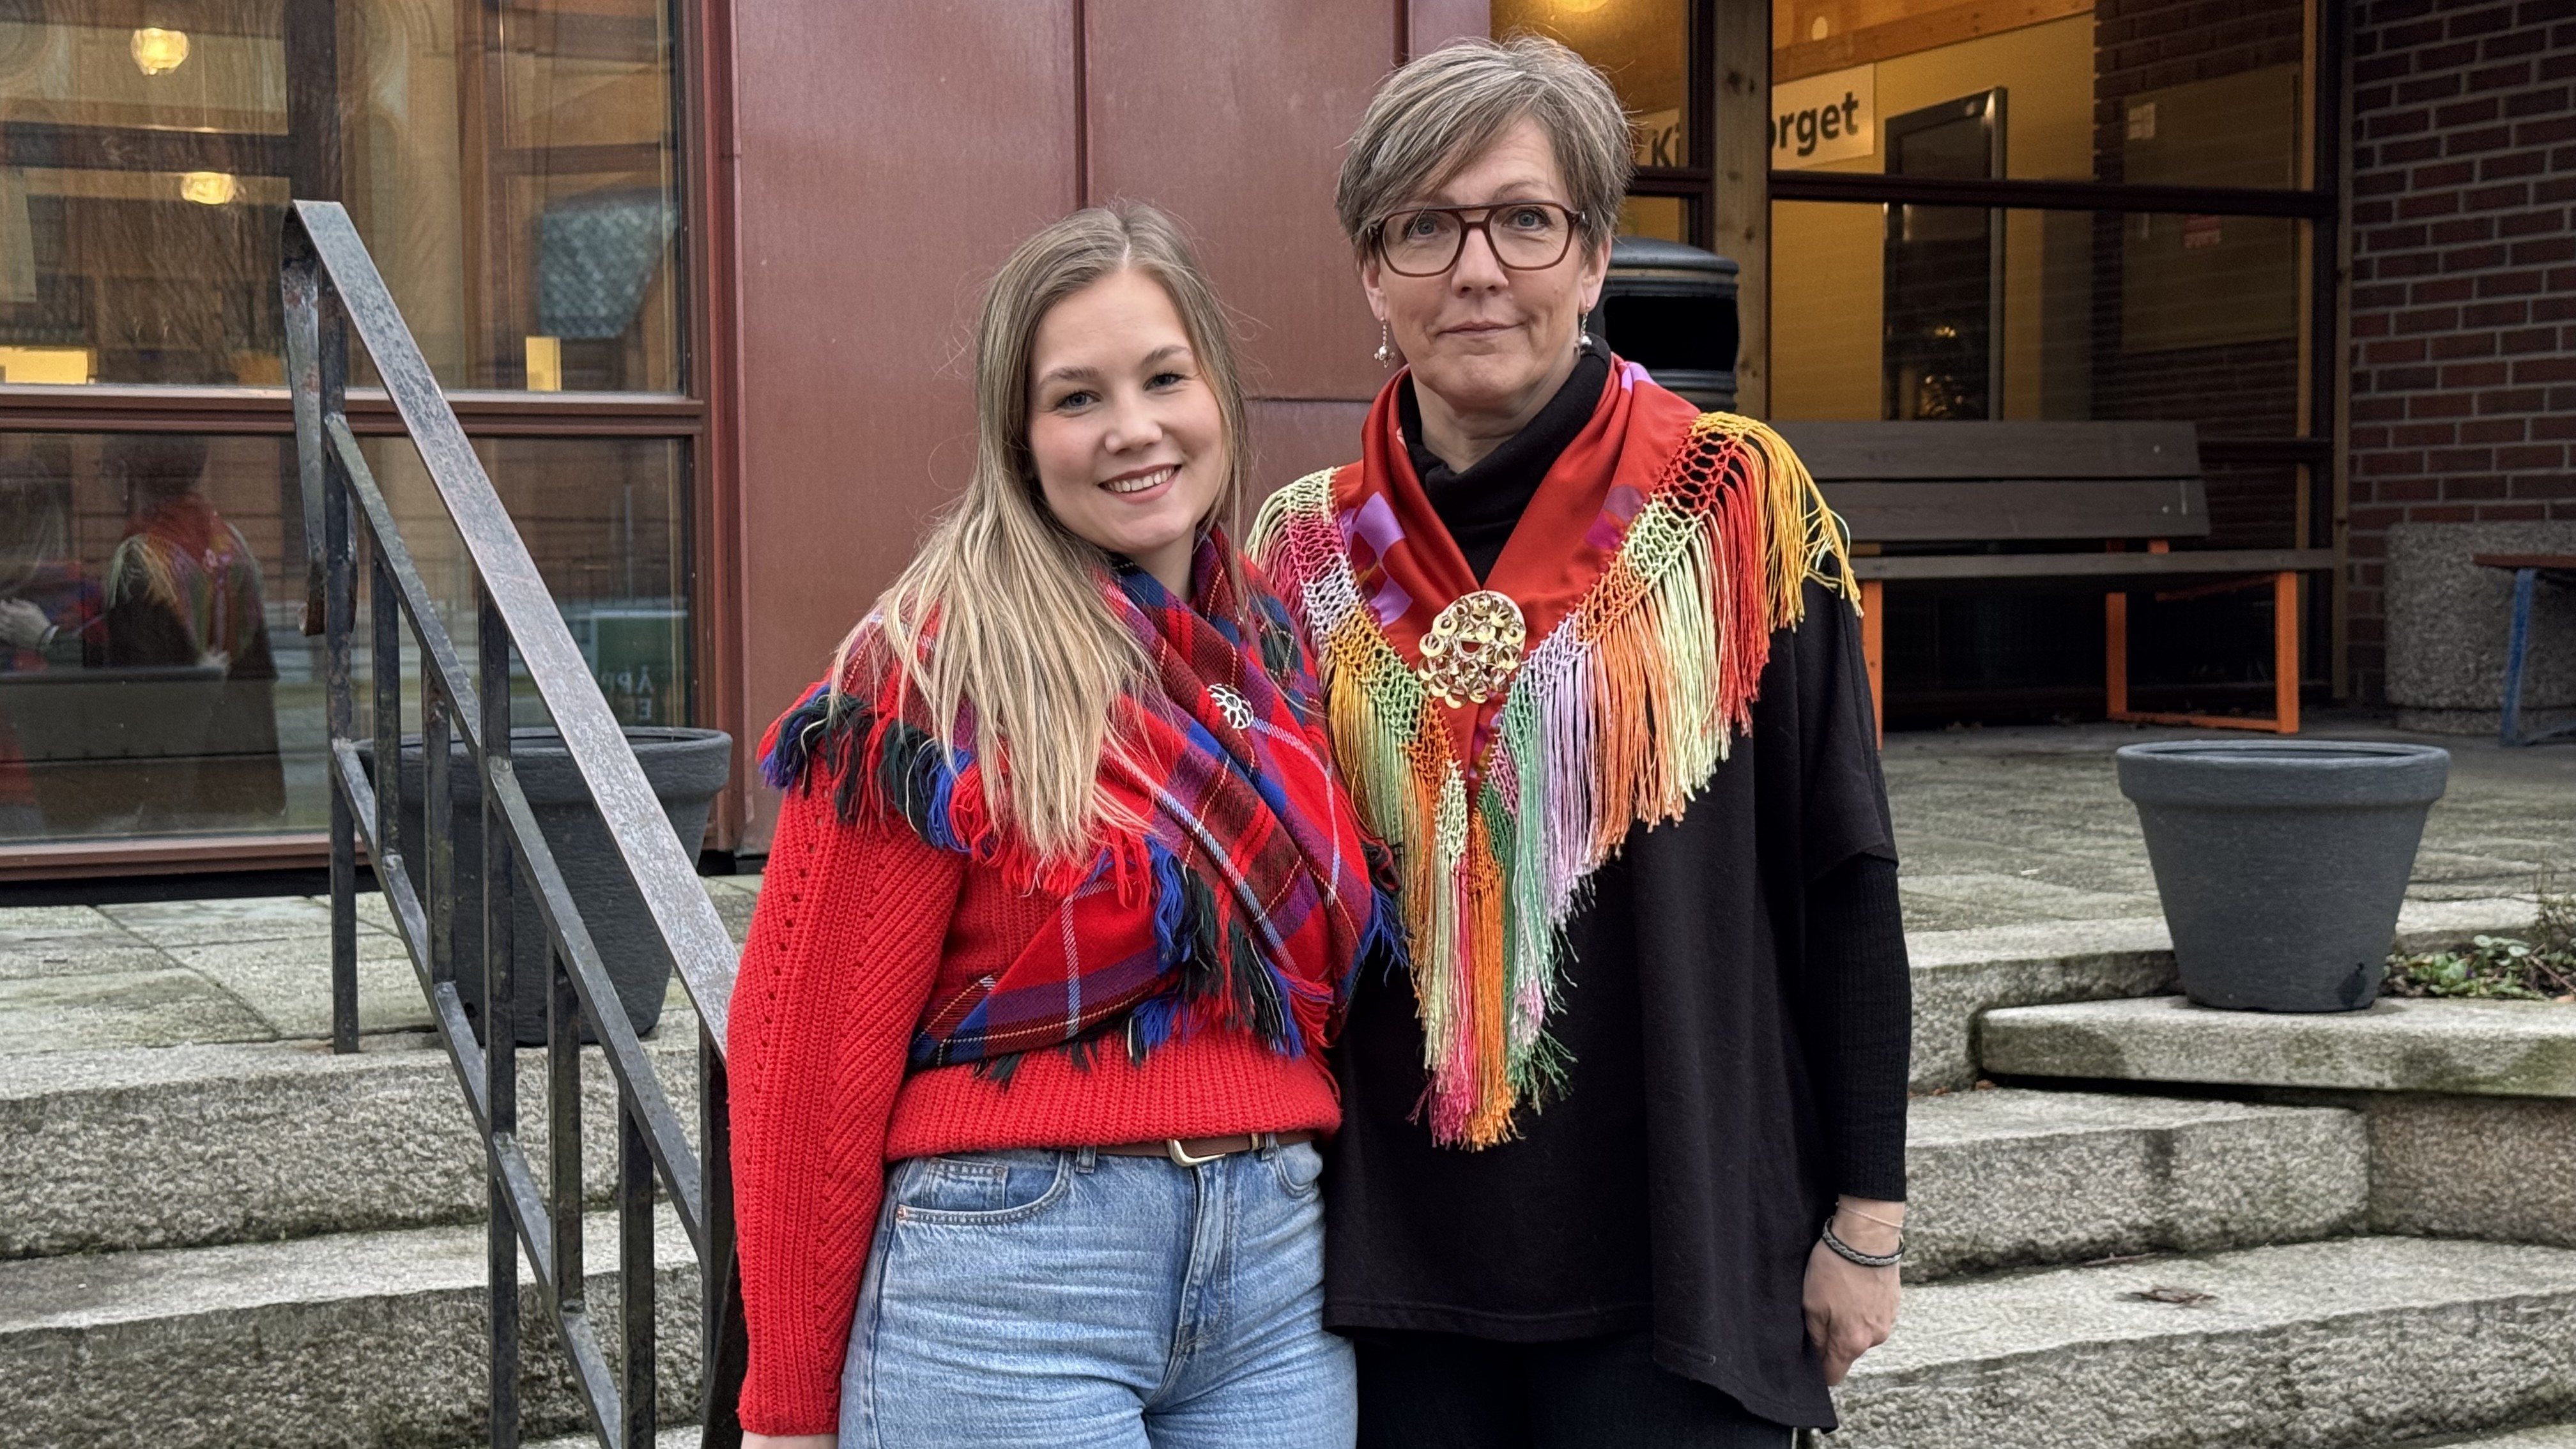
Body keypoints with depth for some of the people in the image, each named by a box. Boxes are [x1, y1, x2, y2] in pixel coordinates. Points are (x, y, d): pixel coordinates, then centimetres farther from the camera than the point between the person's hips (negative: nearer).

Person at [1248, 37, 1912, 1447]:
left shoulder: (1732, 508, -4)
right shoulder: (1308, 552, 4)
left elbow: (1842, 882, -3)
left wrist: (1866, 1218, -4)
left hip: (1683, 1267, -2)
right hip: (1399, 1273, 3)